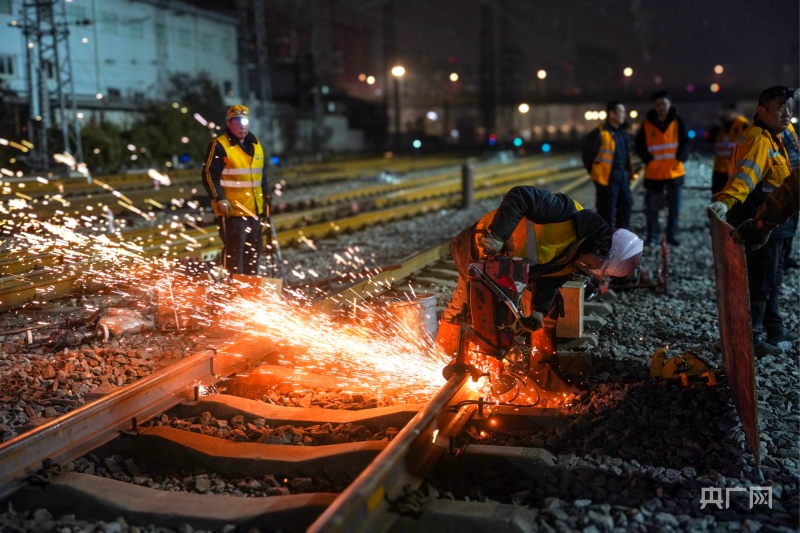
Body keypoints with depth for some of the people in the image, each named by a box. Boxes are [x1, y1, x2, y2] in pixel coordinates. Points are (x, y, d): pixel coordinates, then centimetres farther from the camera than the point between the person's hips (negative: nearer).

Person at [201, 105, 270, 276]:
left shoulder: (255, 145, 15)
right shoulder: (219, 146, -8)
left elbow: (263, 176, 24)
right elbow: (209, 175, -11)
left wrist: (266, 198, 21)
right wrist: (219, 199, -18)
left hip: (254, 209, 8)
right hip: (232, 210, -8)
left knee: (254, 250, 14)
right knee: (234, 250, -8)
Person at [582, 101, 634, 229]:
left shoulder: (622, 132, 13)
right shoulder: (600, 133, -13)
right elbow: (588, 154, -10)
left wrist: (629, 172, 15)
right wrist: (595, 172, -6)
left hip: (623, 174, 8)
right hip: (607, 176, -8)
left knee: (625, 204, 13)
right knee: (606, 209, -3)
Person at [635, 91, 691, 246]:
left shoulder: (677, 122, 2)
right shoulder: (647, 124, -1)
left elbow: (685, 142, 2)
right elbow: (640, 145, 0)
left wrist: (680, 158, -11)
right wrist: (649, 160, -12)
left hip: (675, 172, 1)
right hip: (654, 173, -1)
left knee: (674, 206, 8)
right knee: (652, 207, 2)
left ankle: (672, 235, 20)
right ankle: (652, 236, 13)